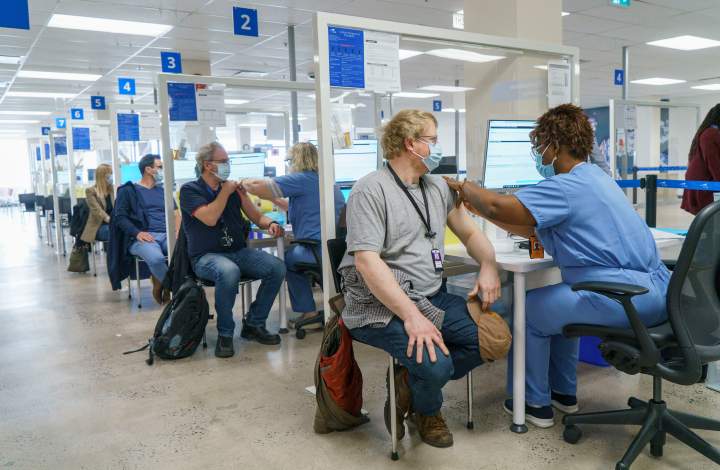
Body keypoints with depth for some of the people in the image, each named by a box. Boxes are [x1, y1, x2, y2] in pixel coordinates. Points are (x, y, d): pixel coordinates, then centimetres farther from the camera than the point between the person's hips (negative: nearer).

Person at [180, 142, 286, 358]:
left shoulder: (233, 187, 14)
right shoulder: (190, 190, 0)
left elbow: (257, 216, 13)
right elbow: (210, 218, -17)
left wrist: (270, 223, -9)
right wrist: (225, 192, -7)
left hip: (239, 252, 5)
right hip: (207, 256, -5)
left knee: (277, 268, -19)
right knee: (229, 272, -39)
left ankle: (254, 324, -3)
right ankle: (225, 334, -19)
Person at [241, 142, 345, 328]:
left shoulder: (301, 180, -7)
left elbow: (254, 186, -9)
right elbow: (294, 207, 28)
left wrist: (244, 182, 12)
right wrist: (272, 197, 29)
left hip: (321, 249, -8)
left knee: (286, 257, 18)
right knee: (294, 252, 30)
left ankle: (307, 310, 22)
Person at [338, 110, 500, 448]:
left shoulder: (437, 187, 13)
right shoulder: (371, 190, -11)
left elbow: (469, 233, 19)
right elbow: (367, 261, -21)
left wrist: (488, 266, -4)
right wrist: (411, 316, -27)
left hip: (432, 298, 8)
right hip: (382, 307, -7)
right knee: (436, 362, -28)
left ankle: (414, 379, 8)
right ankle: (427, 411, 9)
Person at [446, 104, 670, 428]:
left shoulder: (569, 186, -16)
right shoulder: (593, 177, 17)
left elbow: (499, 207, -23)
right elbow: (534, 228, 17)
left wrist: (464, 186, -2)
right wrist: (473, 204, 16)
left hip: (628, 297, -10)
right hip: (653, 289, 10)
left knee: (530, 309, 6)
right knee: (557, 300, 27)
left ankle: (535, 402, 21)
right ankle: (563, 392, 35)